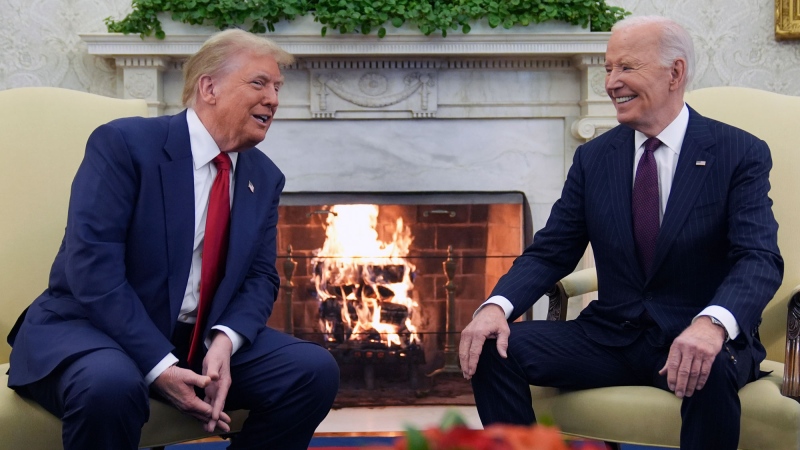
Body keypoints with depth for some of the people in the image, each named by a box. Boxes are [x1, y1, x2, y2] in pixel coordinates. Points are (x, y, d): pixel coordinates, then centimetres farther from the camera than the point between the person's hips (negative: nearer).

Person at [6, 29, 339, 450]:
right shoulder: (124, 143, -13)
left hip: (202, 339, 6)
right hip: (94, 327, -5)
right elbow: (92, 266, -21)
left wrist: (224, 341, -17)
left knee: (314, 369, -12)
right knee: (110, 384, -38)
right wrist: (158, 365, -27)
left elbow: (260, 276, 5)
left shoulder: (265, 178, 7)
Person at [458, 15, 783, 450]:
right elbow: (550, 251, 5)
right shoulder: (593, 157, 7)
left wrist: (713, 323, -38)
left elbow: (760, 259, -16)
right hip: (611, 334, 3)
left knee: (710, 369, -38)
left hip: (694, 337, -3)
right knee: (493, 349, -17)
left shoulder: (741, 153, -4)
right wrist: (497, 305, -16)